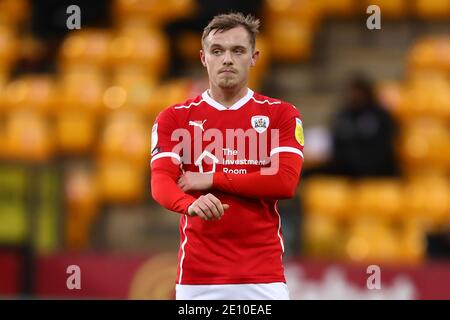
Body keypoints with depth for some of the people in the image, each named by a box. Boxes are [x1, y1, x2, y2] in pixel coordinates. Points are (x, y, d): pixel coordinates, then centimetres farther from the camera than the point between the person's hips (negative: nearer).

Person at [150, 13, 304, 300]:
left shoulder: (281, 114, 5)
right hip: (197, 276, 0)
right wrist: (191, 204, -32)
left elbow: (285, 182, -8)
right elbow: (161, 182, -9)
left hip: (263, 277, 0)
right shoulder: (173, 119, 6)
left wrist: (212, 180, -9)